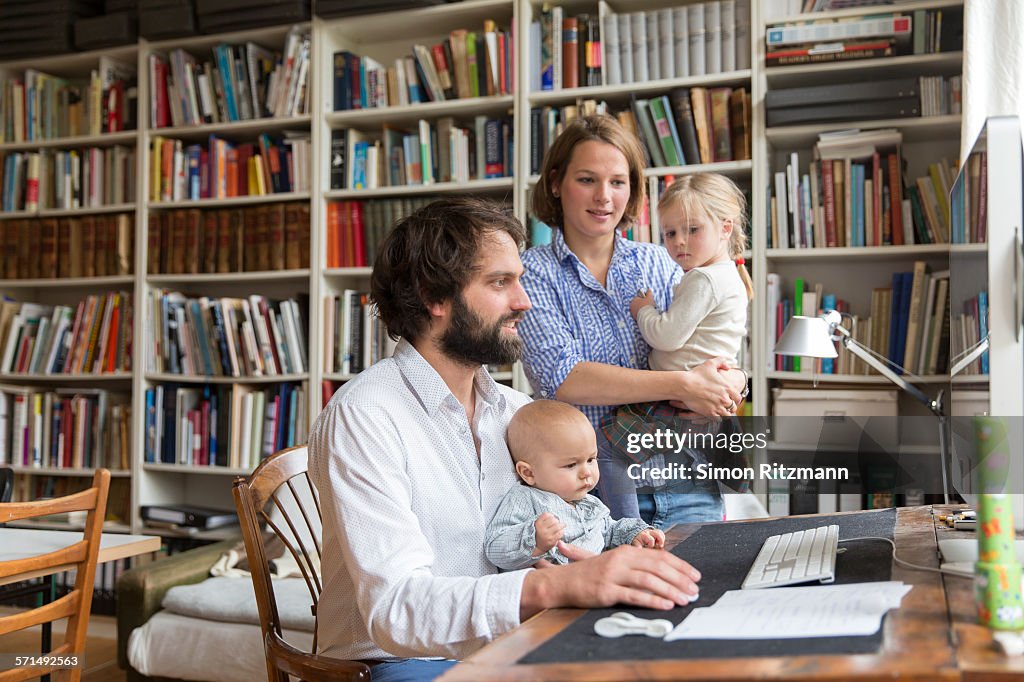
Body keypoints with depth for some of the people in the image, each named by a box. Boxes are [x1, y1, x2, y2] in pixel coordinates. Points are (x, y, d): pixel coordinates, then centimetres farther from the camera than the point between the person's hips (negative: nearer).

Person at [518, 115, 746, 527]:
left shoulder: (657, 263, 11)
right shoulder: (533, 273, -1)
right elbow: (560, 378, -16)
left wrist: (728, 383, -14)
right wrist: (681, 385, -19)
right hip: (592, 487, -3)